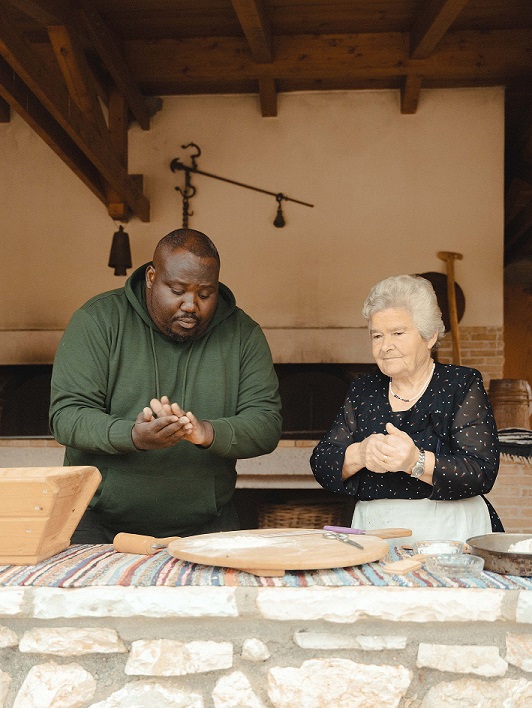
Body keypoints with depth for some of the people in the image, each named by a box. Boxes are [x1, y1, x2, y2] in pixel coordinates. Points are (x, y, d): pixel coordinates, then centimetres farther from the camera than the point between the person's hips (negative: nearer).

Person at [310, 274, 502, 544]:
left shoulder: (463, 384, 3)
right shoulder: (362, 390, 13)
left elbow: (483, 473, -9)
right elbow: (321, 463, 6)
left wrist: (416, 462, -24)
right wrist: (360, 455, -15)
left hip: (449, 533, -3)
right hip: (372, 527, 3)